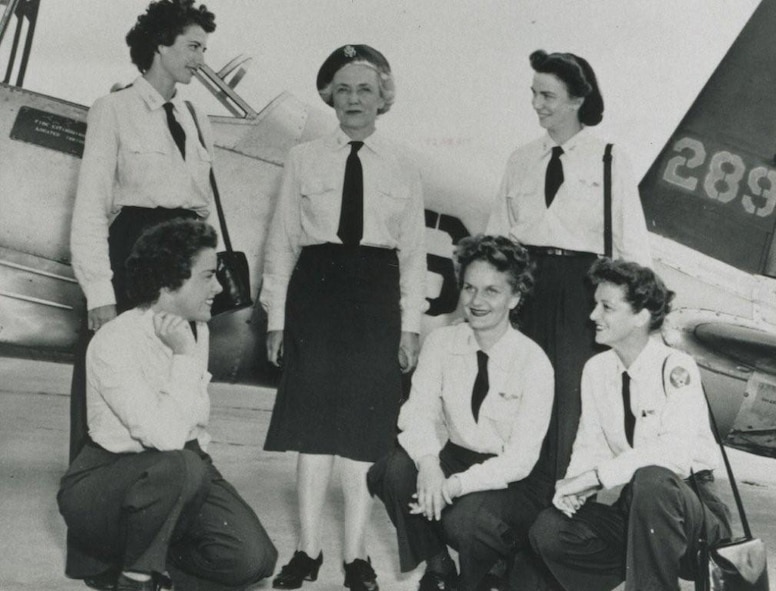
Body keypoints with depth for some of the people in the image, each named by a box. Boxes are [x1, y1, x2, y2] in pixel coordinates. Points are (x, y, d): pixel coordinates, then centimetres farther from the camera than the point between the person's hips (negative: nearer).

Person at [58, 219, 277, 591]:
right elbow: (166, 437, -29)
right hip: (101, 485, -6)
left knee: (253, 558, -14)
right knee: (180, 467, -38)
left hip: (177, 475, 7)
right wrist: (186, 355, -23)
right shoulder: (114, 344, -21)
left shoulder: (196, 330, 4)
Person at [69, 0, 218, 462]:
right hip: (131, 255, -5)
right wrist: (99, 293, -15)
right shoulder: (114, 111, 0)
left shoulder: (196, 121, 16)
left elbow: (205, 204, 14)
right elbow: (91, 208, -6)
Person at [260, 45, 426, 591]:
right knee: (314, 421, 2)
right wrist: (276, 315, 2)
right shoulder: (304, 158, 6)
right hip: (315, 288, 0)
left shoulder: (402, 166, 8)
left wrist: (411, 323, 2)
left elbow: (413, 250, 8)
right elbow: (283, 241, 6)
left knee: (366, 424, 2)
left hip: (376, 298, 0)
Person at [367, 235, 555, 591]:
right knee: (395, 470, -25)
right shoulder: (442, 342, -3)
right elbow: (418, 412, -9)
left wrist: (454, 485, -29)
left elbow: (520, 459, -18)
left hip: (510, 479, -4)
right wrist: (428, 463, -31)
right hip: (453, 457, 4)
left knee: (465, 520, -32)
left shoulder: (533, 361, -15)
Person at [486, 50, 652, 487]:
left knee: (571, 398, -3)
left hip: (580, 285, -3)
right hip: (526, 283, 4)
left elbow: (633, 241, 1)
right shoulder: (521, 161, 13)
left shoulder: (609, 160, 1)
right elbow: (497, 236, 14)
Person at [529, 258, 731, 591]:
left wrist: (598, 476, -29)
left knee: (650, 479, -38)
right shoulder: (596, 370, 4)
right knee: (548, 531, -16)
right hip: (636, 505, 6)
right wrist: (573, 485, -17)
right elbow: (590, 446, 5)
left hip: (689, 502, -6)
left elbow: (675, 452, -28)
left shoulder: (675, 369, -17)